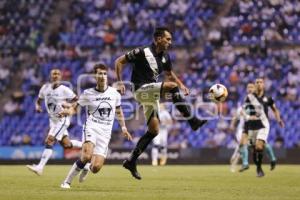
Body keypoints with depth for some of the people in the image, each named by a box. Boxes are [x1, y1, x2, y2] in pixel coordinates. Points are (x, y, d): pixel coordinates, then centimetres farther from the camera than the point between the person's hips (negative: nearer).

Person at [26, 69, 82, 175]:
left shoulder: (64, 90, -13)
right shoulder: (45, 88, 1)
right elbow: (38, 101, 14)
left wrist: (68, 105, -24)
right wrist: (37, 106, -8)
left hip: (62, 119, -7)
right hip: (53, 119, 7)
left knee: (49, 141, -15)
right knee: (66, 144, 11)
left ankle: (40, 167, -16)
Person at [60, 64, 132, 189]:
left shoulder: (114, 93, 8)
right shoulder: (88, 93, 2)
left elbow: (118, 111, 23)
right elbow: (75, 107, 4)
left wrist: (123, 128, 17)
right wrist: (69, 111, -19)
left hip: (105, 133, 2)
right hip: (91, 128, -2)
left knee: (96, 168, -10)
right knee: (87, 156, -31)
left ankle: (86, 168, 30)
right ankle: (67, 182, -14)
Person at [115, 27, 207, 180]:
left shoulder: (165, 57, 9)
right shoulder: (142, 52, -12)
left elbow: (169, 73, 25)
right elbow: (119, 62, -7)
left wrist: (182, 85, 8)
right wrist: (120, 82, -13)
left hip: (152, 94, 8)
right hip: (141, 90, -8)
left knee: (154, 130, 4)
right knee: (172, 86, -26)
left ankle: (131, 161, 11)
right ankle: (193, 121, -23)